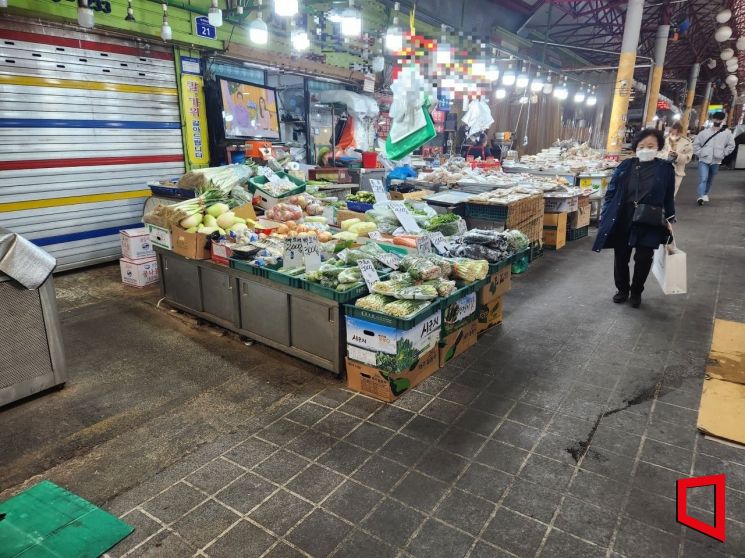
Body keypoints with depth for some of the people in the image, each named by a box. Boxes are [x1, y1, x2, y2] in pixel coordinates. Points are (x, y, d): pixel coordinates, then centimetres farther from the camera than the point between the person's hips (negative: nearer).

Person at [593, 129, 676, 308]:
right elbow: (611, 191, 4)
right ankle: (623, 289, 31)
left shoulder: (666, 168, 0)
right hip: (622, 221, 1)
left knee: (643, 259, 3)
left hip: (649, 224, -1)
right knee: (620, 258, 10)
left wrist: (670, 220, 6)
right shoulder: (626, 166, 2)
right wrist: (606, 215, -1)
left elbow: (669, 197, 7)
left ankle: (636, 292, 26)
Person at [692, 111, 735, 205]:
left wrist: (723, 153, -1)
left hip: (716, 161, 2)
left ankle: (705, 195, 26)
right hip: (704, 160, -2)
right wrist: (699, 153, -2)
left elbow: (731, 145, 9)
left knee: (710, 180, 13)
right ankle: (702, 197, -25)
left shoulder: (727, 133, 2)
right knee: (703, 179, -15)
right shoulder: (704, 132, 0)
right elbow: (696, 144, 7)